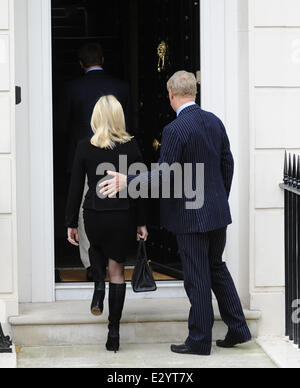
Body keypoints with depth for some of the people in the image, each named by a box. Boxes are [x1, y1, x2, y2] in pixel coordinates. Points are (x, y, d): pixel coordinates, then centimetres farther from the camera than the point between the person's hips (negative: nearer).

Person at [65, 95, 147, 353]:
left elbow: (76, 188, -2)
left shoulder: (85, 147, -5)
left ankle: (99, 286, 6)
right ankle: (114, 331, 7)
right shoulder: (130, 146, -5)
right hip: (123, 215, 0)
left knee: (97, 249, 34)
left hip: (94, 215, 0)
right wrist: (142, 222, 6)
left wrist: (71, 223, 6)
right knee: (117, 269, 10)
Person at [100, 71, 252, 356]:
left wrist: (125, 182, -19)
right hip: (217, 211, 7)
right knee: (217, 268, 19)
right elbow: (227, 164, 11)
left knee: (197, 277, 1)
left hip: (190, 216, -7)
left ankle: (199, 340, 11)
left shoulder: (175, 130, -18)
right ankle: (237, 329, 21)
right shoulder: (214, 122, 5)